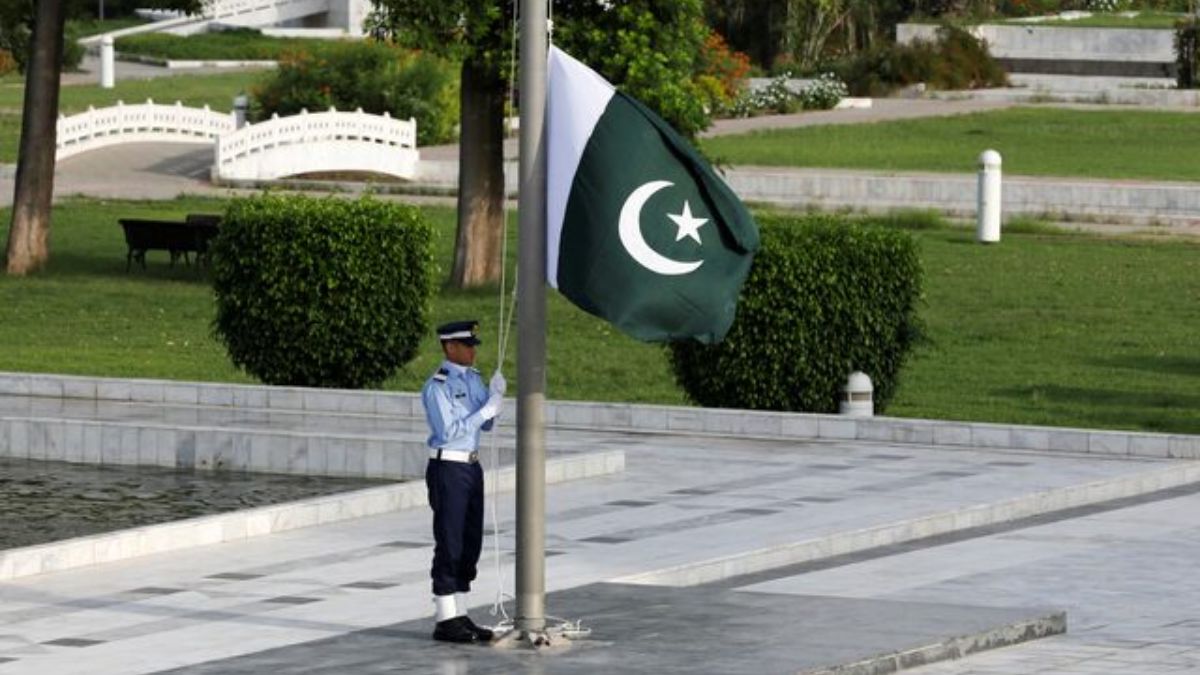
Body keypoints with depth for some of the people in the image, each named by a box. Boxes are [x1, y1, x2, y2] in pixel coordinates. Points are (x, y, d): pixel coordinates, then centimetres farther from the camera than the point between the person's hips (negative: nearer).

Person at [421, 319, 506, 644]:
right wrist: (486, 410, -19)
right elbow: (448, 430, -19)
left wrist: (495, 396, -5)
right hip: (447, 468, -8)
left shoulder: (473, 379, 10)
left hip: (471, 467, 8)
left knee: (471, 545, 10)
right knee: (449, 546, -5)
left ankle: (460, 616, 16)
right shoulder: (437, 387, -13)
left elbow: (486, 424, 12)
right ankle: (446, 622, -2)